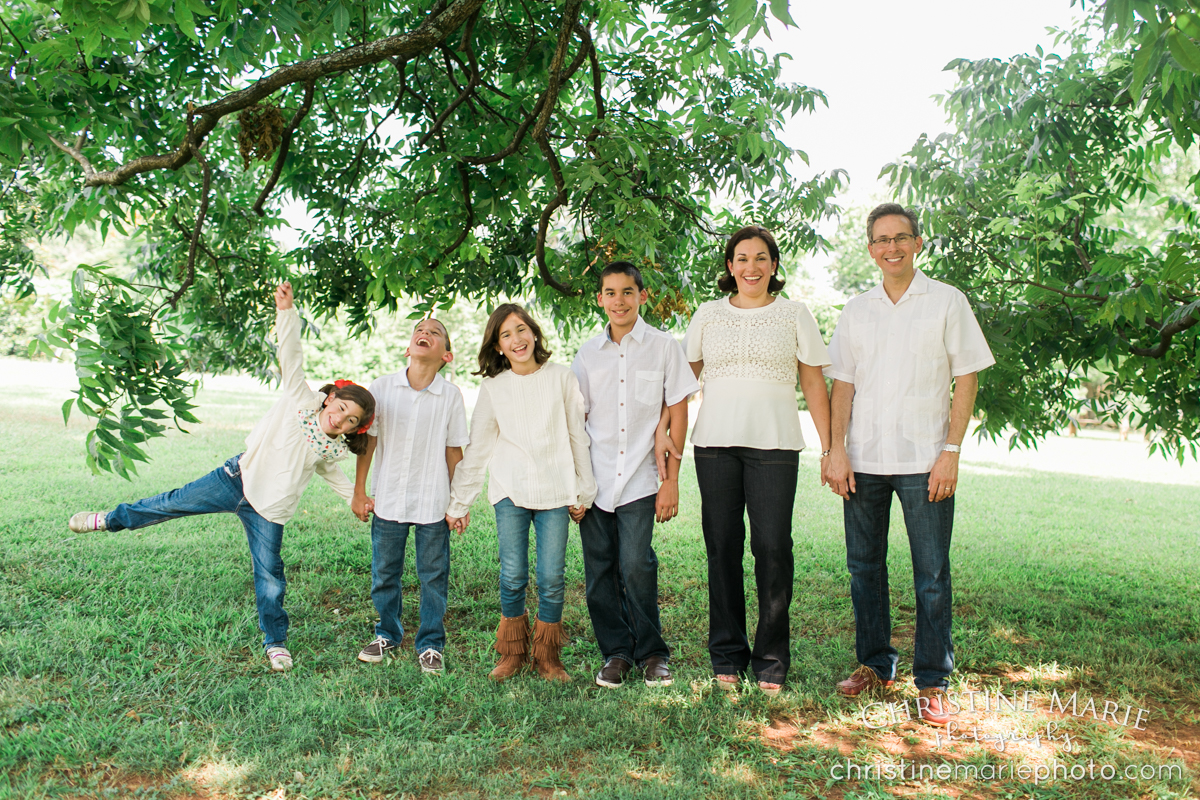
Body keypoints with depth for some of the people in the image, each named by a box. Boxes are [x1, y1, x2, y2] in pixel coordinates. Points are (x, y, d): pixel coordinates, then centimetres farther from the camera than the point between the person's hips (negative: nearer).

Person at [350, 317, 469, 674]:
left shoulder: (451, 395, -5)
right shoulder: (382, 388, -3)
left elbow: (454, 451, 0)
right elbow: (367, 442, 3)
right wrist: (359, 492, 4)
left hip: (434, 503, -1)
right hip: (388, 499, 2)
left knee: (434, 576, 7)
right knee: (384, 574, 14)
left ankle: (430, 644, 24)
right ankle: (388, 634, 36)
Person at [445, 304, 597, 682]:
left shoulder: (561, 378, 3)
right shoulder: (492, 388, 5)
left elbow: (577, 436, 8)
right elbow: (477, 449, 10)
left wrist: (584, 490, 8)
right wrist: (459, 502, 11)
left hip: (555, 492, 0)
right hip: (510, 493, 1)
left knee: (552, 577, -1)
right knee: (513, 576, 0)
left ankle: (548, 658, 16)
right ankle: (512, 653, 19)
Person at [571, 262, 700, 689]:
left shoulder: (663, 347, 1)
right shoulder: (587, 353, 9)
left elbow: (677, 415, 2)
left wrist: (672, 481, -2)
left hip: (640, 479, -3)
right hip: (594, 480, 3)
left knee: (636, 566, -10)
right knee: (599, 571, 5)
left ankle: (652, 653, 10)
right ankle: (616, 653, 21)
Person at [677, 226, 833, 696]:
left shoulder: (794, 314, 9)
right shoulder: (708, 315, 12)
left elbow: (813, 384, 8)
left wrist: (829, 447, 2)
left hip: (774, 445, -1)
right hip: (715, 444, 2)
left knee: (772, 547, -5)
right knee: (722, 547, 4)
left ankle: (771, 660, 10)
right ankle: (727, 655, 17)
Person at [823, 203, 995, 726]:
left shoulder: (947, 302, 2)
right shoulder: (857, 311, 11)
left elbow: (966, 380, 0)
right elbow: (843, 384, 10)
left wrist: (951, 452, -8)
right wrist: (836, 449, -1)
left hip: (925, 460, -3)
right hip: (864, 460, 3)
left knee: (932, 574, 0)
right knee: (864, 566, 10)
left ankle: (932, 682, 12)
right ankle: (875, 664, 25)